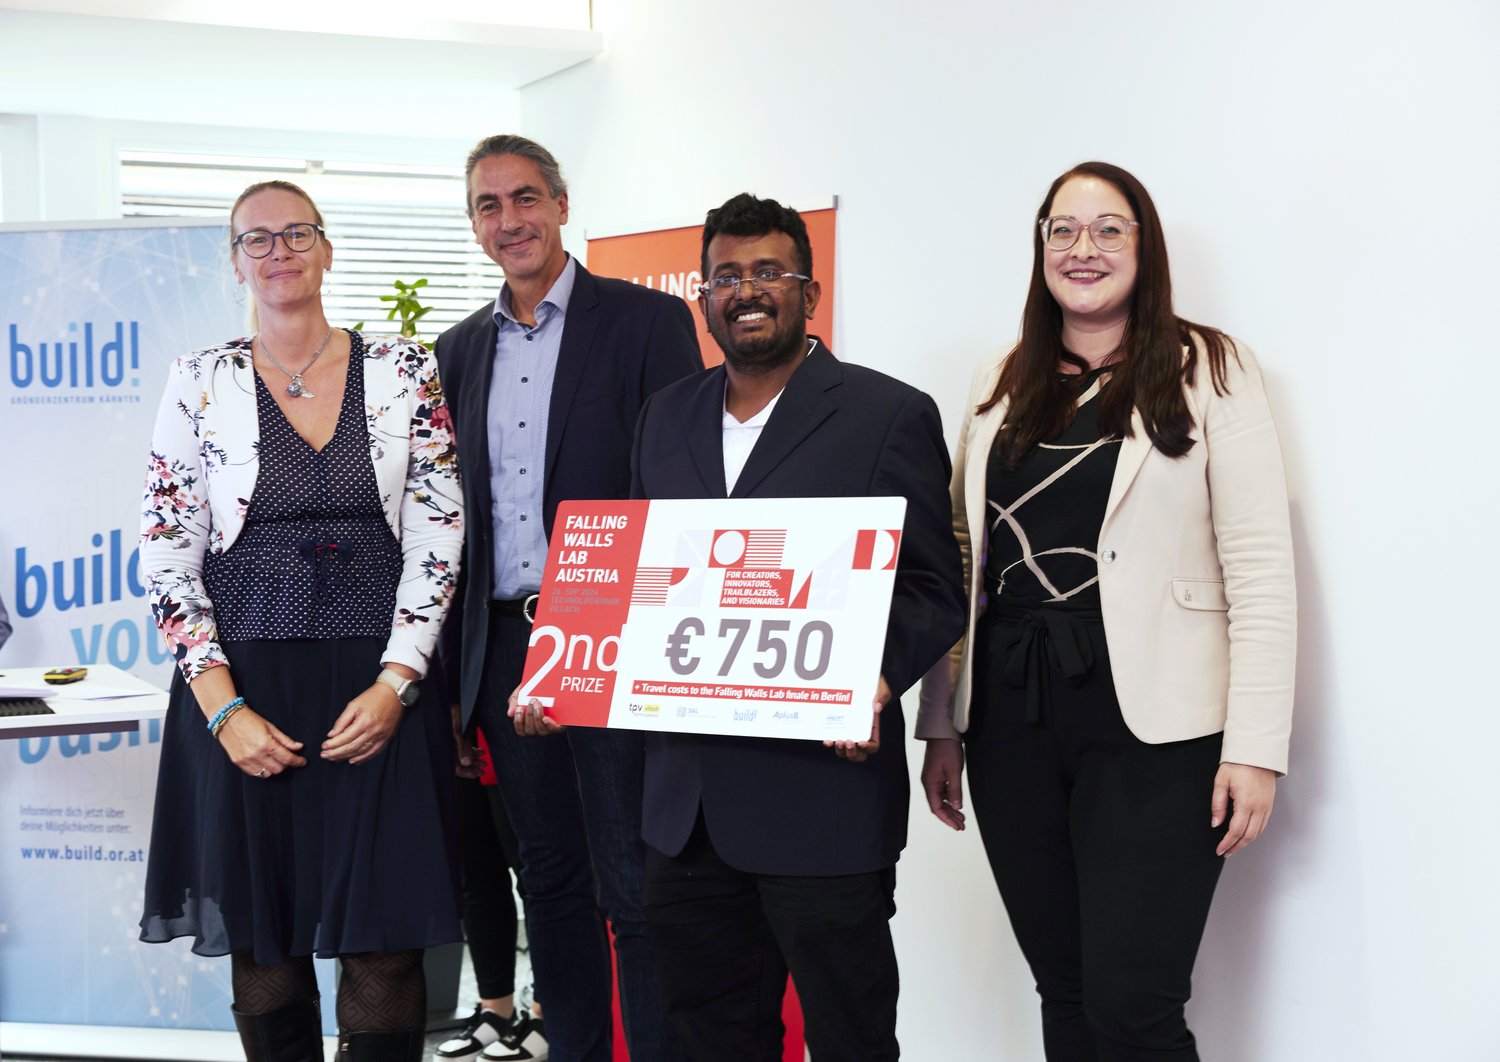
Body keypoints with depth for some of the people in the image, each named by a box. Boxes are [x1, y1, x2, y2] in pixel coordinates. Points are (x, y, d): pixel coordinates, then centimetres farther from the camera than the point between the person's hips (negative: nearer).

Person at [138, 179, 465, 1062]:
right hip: (242, 691, 1)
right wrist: (224, 709, -9)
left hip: (379, 688, 0)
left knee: (386, 946, -1)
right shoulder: (201, 383, 4)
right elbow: (167, 556, 1)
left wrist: (395, 684, -10)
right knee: (262, 943, 6)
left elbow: (438, 535, 1)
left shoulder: (404, 371, 3)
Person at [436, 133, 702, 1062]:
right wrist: (454, 675, 10)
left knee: (636, 891, -3)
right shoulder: (460, 351, 13)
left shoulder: (646, 322, -3)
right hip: (506, 650, 5)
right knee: (550, 881, 14)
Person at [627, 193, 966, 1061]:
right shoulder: (668, 418, 14)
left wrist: (878, 676, -24)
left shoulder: (890, 415, -3)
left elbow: (934, 590, -5)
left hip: (824, 788, -5)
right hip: (687, 800, 6)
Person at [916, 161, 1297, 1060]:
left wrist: (1255, 747, -13)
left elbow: (1261, 572, -6)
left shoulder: (1208, 372, -1)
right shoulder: (1002, 388, 13)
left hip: (1149, 725, -4)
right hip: (1013, 717, 4)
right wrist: (943, 726, 11)